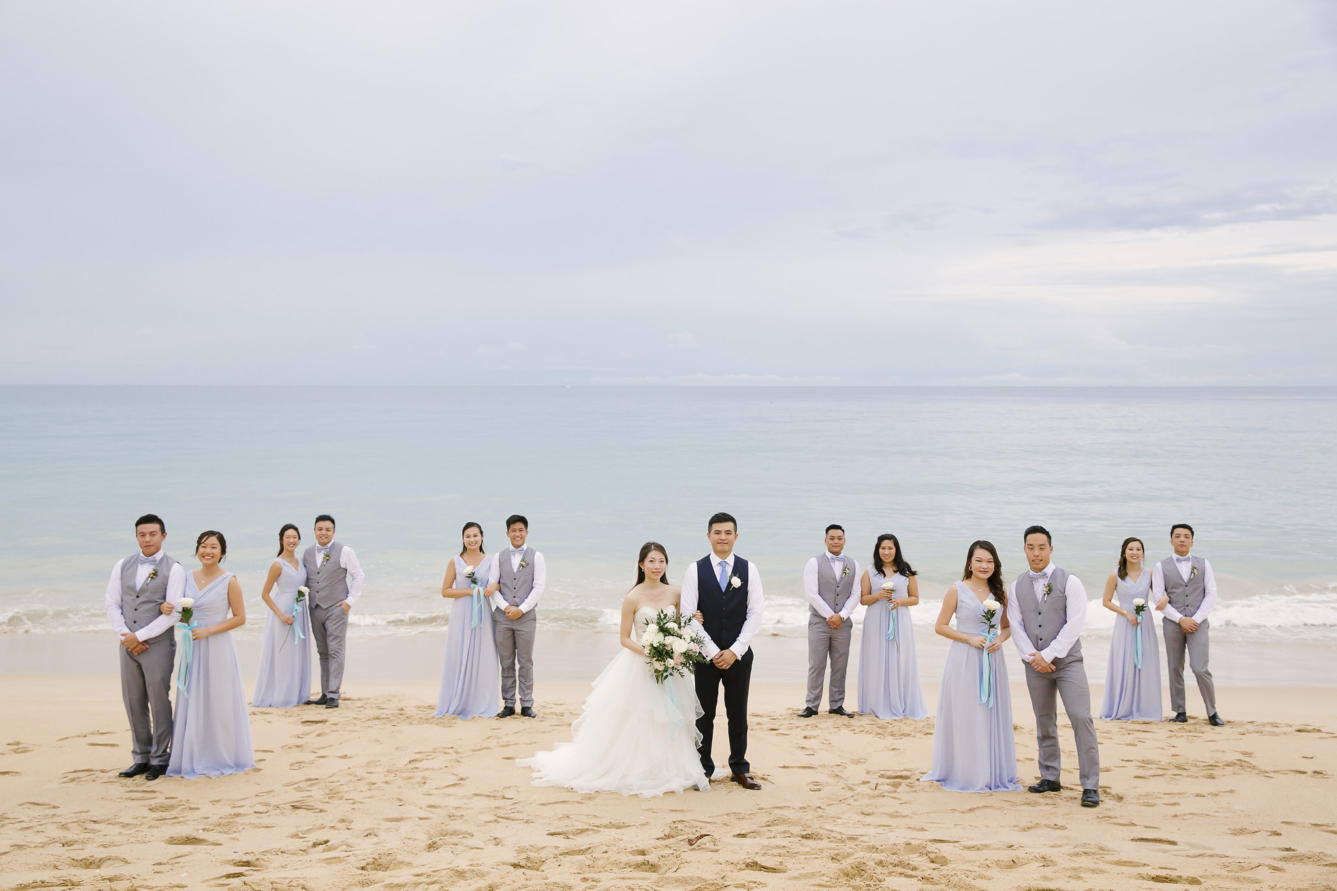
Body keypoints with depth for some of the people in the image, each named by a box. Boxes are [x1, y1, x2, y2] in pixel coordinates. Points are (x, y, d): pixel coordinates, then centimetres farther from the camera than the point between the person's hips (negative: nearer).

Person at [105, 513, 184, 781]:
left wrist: (139, 636, -13)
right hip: (128, 645, 5)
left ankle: (159, 759, 12)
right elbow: (112, 603, 8)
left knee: (159, 702, 1)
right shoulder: (123, 566, 8)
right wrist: (125, 636, -5)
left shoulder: (173, 569, -6)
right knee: (134, 703, 9)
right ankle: (141, 757, 19)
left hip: (158, 644, -4)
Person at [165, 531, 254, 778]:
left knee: (218, 702, 2)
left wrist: (208, 631, -15)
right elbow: (183, 613, 16)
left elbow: (240, 618, -7)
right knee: (192, 703, 8)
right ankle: (194, 756, 17)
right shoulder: (188, 578, 7)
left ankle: (221, 758, 14)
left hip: (218, 648, -5)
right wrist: (167, 608, -6)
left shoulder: (229, 581, -8)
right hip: (192, 648, 5)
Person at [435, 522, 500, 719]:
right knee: (460, 658, -1)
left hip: (483, 616, 1)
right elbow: (445, 591, 1)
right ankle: (459, 704, 7)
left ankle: (479, 706, 8)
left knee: (482, 659, 1)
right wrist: (469, 591, -12)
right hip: (461, 616, -1)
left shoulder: (489, 561, 7)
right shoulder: (455, 562, 2)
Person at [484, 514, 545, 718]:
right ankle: (508, 705, 10)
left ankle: (527, 705, 6)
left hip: (526, 616, -2)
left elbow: (539, 587, -4)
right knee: (506, 663, 5)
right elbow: (492, 586, 5)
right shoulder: (499, 558, 9)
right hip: (502, 617, 2)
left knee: (525, 662, 2)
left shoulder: (536, 557, 3)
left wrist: (521, 609, -11)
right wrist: (506, 607, -10)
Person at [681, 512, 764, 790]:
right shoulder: (695, 570, 0)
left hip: (738, 655, 1)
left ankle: (740, 770, 18)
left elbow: (755, 613, 0)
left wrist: (734, 651, -8)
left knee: (738, 714, 7)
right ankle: (703, 770, 13)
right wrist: (713, 652, -10)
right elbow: (689, 616, -4)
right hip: (705, 653, -1)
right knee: (704, 715, 3)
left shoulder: (749, 569, 4)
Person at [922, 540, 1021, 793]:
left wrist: (1000, 639, -6)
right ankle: (964, 774, 9)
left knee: (993, 715, 7)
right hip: (964, 660, -4)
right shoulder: (957, 591, -3)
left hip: (992, 659, 4)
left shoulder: (1000, 593, 8)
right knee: (964, 717, -1)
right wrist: (969, 638, -14)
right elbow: (940, 626, -3)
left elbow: (1007, 627, 16)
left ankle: (994, 771, 17)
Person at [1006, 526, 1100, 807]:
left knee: (1081, 718, -12)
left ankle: (1090, 786, -9)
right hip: (1035, 665, 4)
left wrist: (1048, 655, -15)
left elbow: (1074, 624, -11)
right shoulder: (1018, 586, 8)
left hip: (1067, 660, -4)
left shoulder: (1069, 582, -4)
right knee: (1044, 722, 11)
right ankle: (1050, 778, 22)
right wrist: (1032, 657, -9)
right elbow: (1016, 626, 5)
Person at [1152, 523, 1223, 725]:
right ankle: (1180, 712, 12)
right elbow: (1159, 598, -1)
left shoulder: (1203, 564, 9)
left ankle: (1212, 713, 0)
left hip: (1197, 623, -1)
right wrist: (1181, 619, -10)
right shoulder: (1161, 567, 5)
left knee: (1200, 668, -11)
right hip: (1172, 623, 1)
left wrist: (1196, 619, -8)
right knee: (1175, 669, 3)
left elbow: (1211, 595, 4)